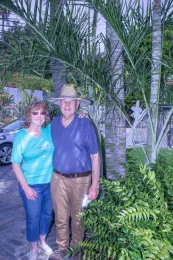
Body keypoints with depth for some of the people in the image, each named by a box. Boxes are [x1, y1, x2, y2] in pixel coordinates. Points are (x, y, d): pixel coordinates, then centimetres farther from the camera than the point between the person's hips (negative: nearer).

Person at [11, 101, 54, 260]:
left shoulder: (50, 130, -4)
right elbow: (15, 164, -10)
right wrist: (25, 187, -15)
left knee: (47, 214, 19)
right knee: (33, 218, 10)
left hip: (50, 183, 4)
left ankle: (42, 241, 45)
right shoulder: (21, 136, -12)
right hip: (32, 185, -4)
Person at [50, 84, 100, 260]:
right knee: (60, 217, 15)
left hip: (80, 179, -3)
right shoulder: (54, 123, 1)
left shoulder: (85, 124, -12)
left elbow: (95, 156, -9)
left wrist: (94, 185, -10)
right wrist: (54, 174, 8)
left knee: (77, 217, 16)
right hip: (58, 178, 3)